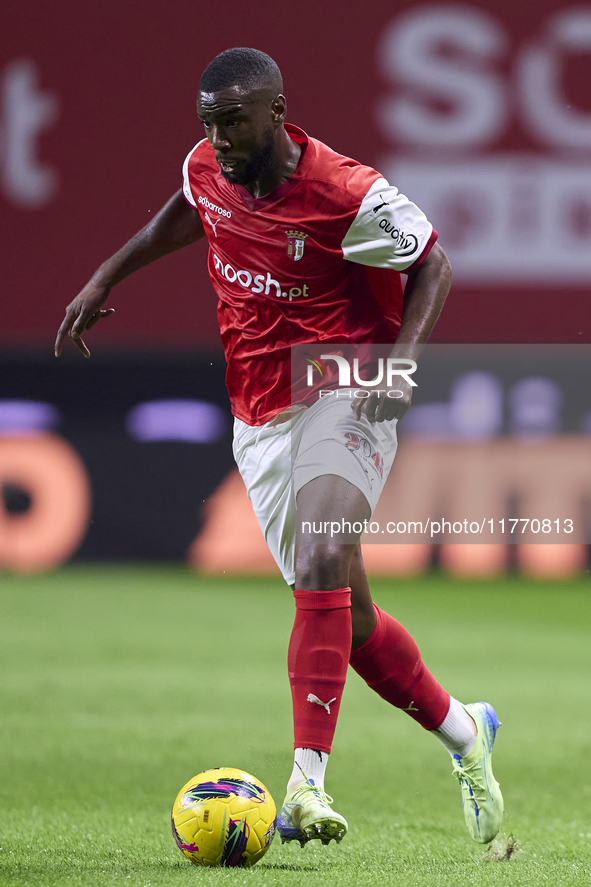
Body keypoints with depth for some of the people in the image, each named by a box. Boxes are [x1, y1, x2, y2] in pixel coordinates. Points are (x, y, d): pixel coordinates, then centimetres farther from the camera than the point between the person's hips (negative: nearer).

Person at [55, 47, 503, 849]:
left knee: (325, 569, -27)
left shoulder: (348, 195, -18)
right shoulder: (207, 170, -1)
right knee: (344, 611, 7)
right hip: (261, 416, 6)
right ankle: (463, 731, 30)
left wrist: (402, 359, -18)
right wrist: (106, 278, 22)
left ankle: (307, 783, -33)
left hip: (344, 398, -6)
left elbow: (431, 263, -4)